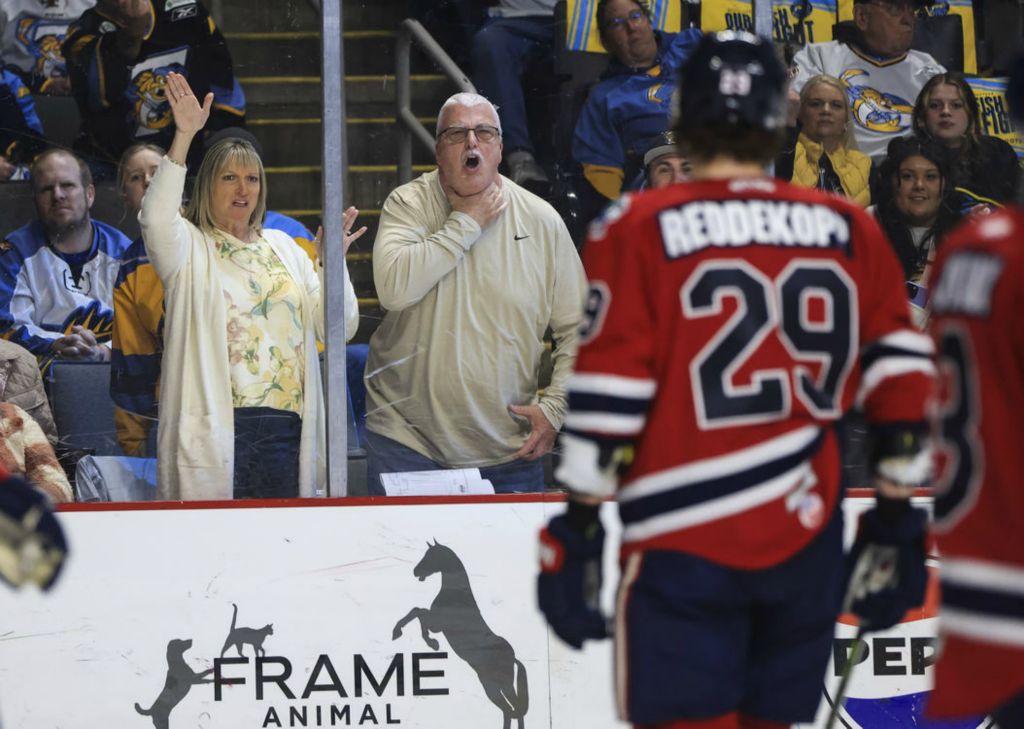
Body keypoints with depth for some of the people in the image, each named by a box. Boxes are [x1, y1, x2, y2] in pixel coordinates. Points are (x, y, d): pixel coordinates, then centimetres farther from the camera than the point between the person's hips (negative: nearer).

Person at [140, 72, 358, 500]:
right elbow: (156, 221, -19)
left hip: (286, 428, 4)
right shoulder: (190, 248, 6)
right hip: (216, 429, -4)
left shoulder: (284, 248, 20)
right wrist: (184, 137, -24)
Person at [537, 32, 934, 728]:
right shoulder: (850, 231, 5)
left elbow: (609, 400, -9)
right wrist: (895, 521, 14)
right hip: (807, 541, 4)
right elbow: (902, 381, 6)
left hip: (683, 543, -4)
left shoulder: (641, 231, -6)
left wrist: (577, 531, -2)